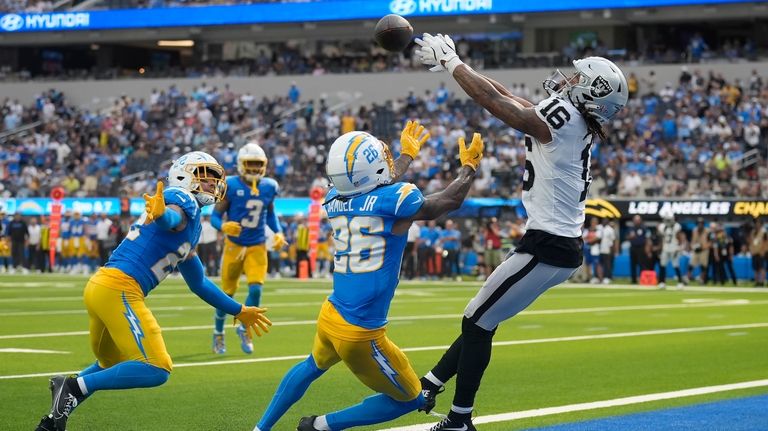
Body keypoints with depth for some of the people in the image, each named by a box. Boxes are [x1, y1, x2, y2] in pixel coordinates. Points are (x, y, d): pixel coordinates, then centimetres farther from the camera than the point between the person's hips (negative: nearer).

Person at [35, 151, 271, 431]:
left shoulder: (190, 229, 27)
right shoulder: (183, 201, -1)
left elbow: (199, 284, 37)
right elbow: (170, 218, -28)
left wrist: (238, 311, 45)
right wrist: (160, 214, -52)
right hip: (119, 289, -10)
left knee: (113, 367, 28)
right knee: (156, 370, -15)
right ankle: (75, 386, -14)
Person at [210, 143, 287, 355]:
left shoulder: (269, 187, 0)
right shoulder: (230, 186, -13)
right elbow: (215, 216, -9)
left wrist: (278, 233, 3)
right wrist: (224, 226, -30)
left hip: (257, 247, 2)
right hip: (234, 245, -2)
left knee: (256, 289, -13)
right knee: (228, 293, 7)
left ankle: (244, 328, 11)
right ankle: (218, 333, 30)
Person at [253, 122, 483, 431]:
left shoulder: (335, 200, 2)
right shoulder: (397, 201, -16)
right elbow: (450, 200, 4)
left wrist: (407, 155, 40)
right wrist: (469, 166, 23)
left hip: (331, 314, 7)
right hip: (360, 334, -7)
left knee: (313, 366, 37)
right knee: (410, 400, 13)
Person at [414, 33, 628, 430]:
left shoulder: (560, 118, -16)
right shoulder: (576, 125, 10)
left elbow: (494, 101, -14)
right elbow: (509, 99, 15)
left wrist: (451, 61, -1)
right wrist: (452, 62, 16)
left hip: (546, 248, -9)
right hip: (562, 245, 9)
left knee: (478, 323, 2)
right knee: (481, 319, 18)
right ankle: (430, 386, 28)